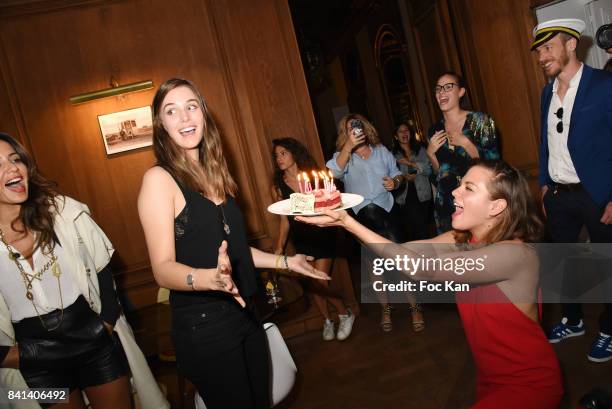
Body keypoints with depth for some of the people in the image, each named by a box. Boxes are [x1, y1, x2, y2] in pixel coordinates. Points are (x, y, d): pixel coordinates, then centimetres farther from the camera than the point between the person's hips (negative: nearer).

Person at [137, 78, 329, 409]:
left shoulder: (212, 173, 8)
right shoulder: (159, 178, -13)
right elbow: (163, 268, -19)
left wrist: (285, 261, 19)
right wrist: (211, 278, -37)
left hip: (244, 314, 7)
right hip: (202, 325, -7)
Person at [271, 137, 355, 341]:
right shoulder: (278, 187, 1)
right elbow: (284, 220, 6)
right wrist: (279, 247, 3)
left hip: (322, 235, -3)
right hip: (301, 240, 3)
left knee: (319, 282, -11)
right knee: (313, 284, 7)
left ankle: (345, 314, 15)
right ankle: (327, 320, 31)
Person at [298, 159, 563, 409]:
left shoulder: (516, 253, -28)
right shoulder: (460, 241, -4)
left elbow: (422, 268, -35)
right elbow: (403, 252, -17)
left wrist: (350, 223, -37)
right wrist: (345, 221, -30)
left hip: (529, 384, -6)